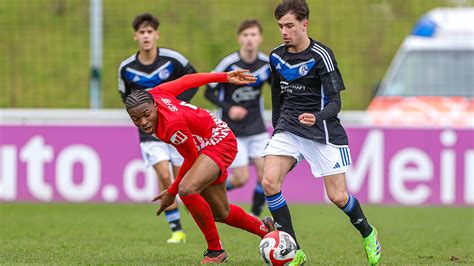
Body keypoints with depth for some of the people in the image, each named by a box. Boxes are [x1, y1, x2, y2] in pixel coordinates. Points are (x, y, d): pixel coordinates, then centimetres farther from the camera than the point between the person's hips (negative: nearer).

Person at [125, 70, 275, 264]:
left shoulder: (173, 125, -37)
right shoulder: (154, 94, -17)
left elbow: (191, 159, -21)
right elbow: (187, 80, -4)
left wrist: (172, 192, -11)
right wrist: (226, 77, 8)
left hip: (220, 143, -9)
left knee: (187, 190, -33)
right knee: (220, 213, 18)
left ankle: (215, 250, -19)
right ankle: (263, 228, 46)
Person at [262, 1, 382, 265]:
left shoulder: (321, 55, -12)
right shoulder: (277, 56, 6)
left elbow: (335, 102, -15)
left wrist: (317, 118, -33)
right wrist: (276, 127, 21)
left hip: (322, 131, -5)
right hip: (288, 129, 5)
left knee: (338, 196, -3)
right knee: (269, 182, -18)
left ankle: (368, 234, 30)